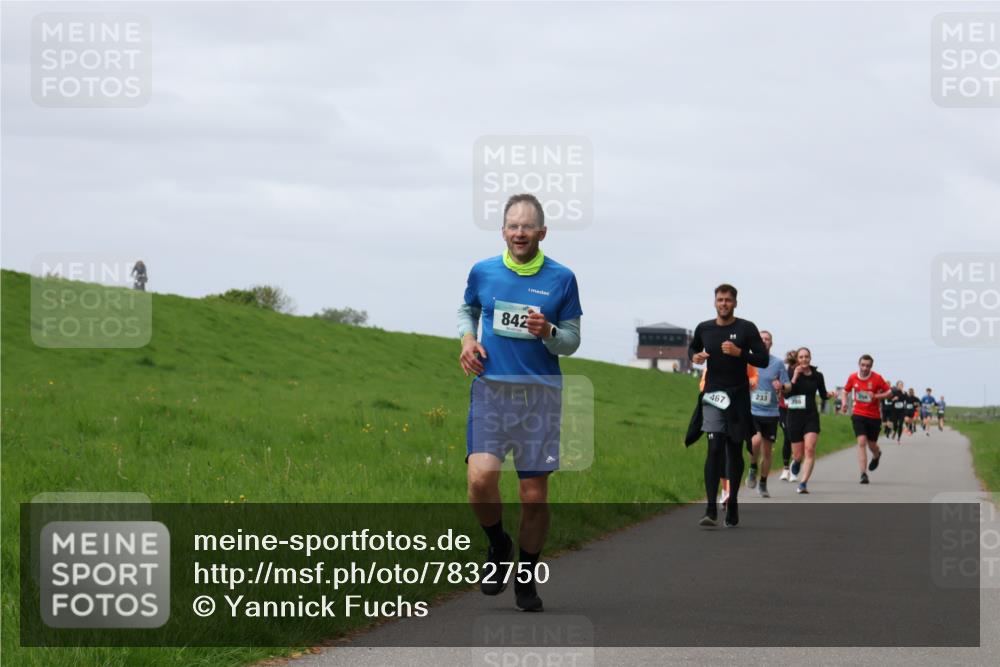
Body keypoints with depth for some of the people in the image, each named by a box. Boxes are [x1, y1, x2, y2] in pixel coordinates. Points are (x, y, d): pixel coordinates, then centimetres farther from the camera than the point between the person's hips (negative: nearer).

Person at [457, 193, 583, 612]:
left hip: (540, 393, 0)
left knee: (534, 494, 1)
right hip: (490, 389, 0)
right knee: (481, 478, -18)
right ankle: (498, 546, 11)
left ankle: (526, 577, 19)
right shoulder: (483, 272, 5)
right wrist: (467, 338, 3)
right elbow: (467, 310, 24)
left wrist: (549, 333, -16)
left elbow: (572, 341, 5)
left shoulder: (561, 279, 1)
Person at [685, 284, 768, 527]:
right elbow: (693, 347, 26)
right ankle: (711, 509, -20)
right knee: (714, 448, -13)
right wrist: (694, 356, 2)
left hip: (738, 396, 0)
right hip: (713, 396, 0)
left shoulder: (746, 328, -2)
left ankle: (732, 504, 24)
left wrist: (739, 353, -18)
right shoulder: (704, 329, 6)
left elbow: (763, 360, -3)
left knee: (734, 451, 9)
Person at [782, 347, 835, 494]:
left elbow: (823, 394, 17)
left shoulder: (817, 376, 5)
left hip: (811, 416, 1)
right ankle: (796, 461, 46)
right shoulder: (792, 373, -2)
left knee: (810, 449, -19)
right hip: (795, 416, -1)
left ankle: (803, 483, -20)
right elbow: (786, 394, -13)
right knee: (798, 455, 6)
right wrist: (794, 378, -20)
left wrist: (829, 394, -4)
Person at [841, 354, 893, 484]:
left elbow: (889, 392, -4)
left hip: (874, 416, 0)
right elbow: (846, 390, 15)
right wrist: (844, 403, -3)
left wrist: (876, 396, -21)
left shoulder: (877, 378, -9)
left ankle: (876, 456, 51)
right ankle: (863, 474, -16)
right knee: (861, 442, -15)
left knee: (872, 445, 12)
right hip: (858, 415, 0)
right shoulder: (853, 377, -1)